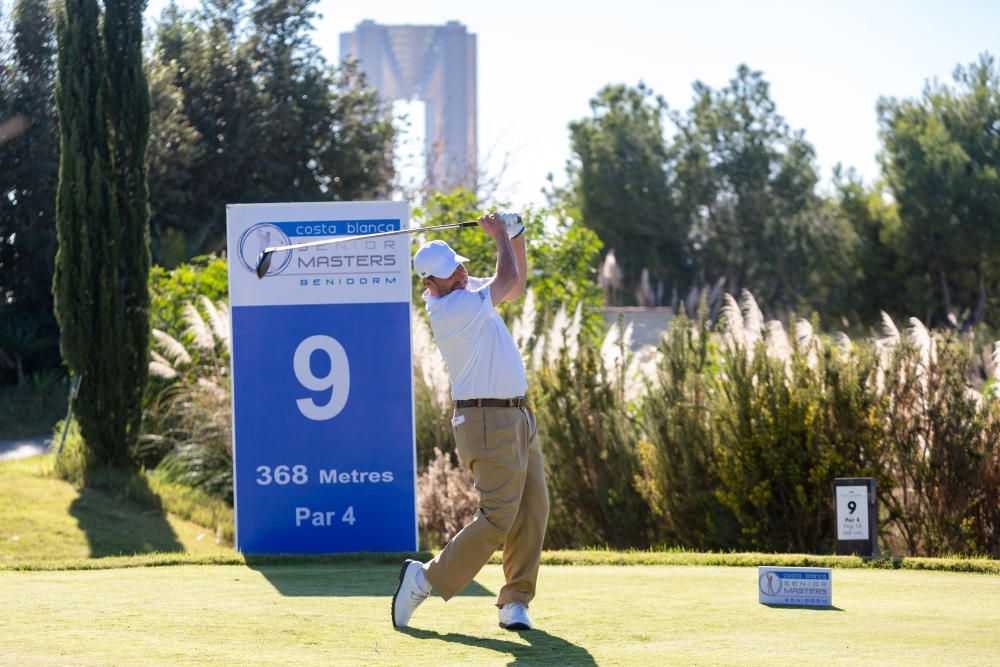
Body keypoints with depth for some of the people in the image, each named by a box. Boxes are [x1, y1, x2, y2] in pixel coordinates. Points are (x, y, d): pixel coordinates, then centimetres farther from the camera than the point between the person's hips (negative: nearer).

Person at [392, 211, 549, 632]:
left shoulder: (468, 290, 11)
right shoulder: (449, 308, -18)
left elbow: (515, 288, 26)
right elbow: (507, 280, -13)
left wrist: (516, 238, 13)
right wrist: (500, 236, 4)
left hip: (518, 417, 9)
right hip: (487, 421, -9)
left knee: (532, 512, 4)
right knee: (497, 517, -13)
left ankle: (515, 601, 8)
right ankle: (426, 579, -3)